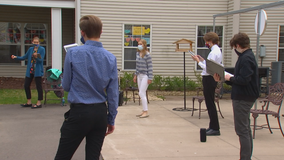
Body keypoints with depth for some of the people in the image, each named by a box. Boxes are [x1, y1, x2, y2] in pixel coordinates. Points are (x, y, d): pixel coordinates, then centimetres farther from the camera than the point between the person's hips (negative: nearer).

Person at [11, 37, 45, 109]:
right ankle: (29, 102, 20)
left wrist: (36, 57, -31)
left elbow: (41, 60, -12)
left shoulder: (42, 49, -4)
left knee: (39, 86, -3)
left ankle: (39, 103, 5)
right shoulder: (30, 49, 11)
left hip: (37, 71, -6)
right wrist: (16, 57, 5)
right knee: (26, 86, 8)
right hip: (30, 71, 6)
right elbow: (24, 57, 17)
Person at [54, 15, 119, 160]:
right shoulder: (110, 58, -1)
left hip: (79, 113, -3)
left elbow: (66, 86, -1)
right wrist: (111, 120, 11)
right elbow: (113, 93, 2)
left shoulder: (73, 53, -10)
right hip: (100, 114, 4)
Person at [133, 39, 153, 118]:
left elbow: (150, 67, -13)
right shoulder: (137, 53, 8)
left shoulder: (147, 55, -14)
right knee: (142, 94, 10)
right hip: (139, 75, 7)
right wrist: (135, 75, 16)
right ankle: (144, 111, 18)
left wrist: (150, 78, -16)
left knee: (141, 93, -10)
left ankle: (146, 112, -2)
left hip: (145, 76, -7)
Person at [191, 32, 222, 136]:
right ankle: (213, 126, 24)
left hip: (209, 79, -10)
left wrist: (198, 61, -11)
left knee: (210, 103, -4)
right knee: (210, 103, 16)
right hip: (211, 78, 10)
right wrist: (202, 60, 10)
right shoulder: (217, 50, 14)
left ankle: (215, 128, 2)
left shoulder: (214, 52, -17)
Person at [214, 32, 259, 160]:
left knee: (242, 130, -5)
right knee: (246, 129, 17)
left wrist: (230, 78, -11)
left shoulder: (246, 58, -19)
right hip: (245, 97, 11)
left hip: (243, 98, -11)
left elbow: (243, 80, -28)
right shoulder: (247, 56, 14)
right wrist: (223, 79, 8)